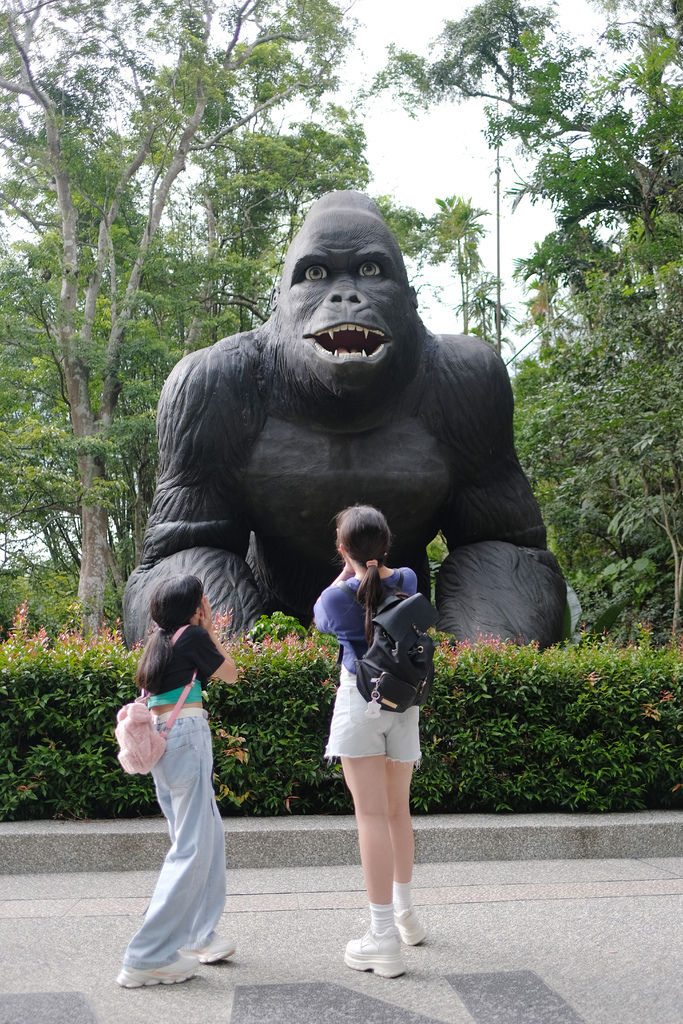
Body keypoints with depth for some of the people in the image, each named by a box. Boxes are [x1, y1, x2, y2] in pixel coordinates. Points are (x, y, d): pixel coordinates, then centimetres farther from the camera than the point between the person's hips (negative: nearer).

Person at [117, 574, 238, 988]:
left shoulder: (161, 639, 16)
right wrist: (210, 630, 11)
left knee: (210, 835, 17)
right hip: (186, 734, -9)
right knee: (193, 847, -7)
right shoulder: (193, 635, -7)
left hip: (158, 736, 9)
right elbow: (230, 674, 5)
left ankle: (197, 937, 21)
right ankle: (148, 958, -8)